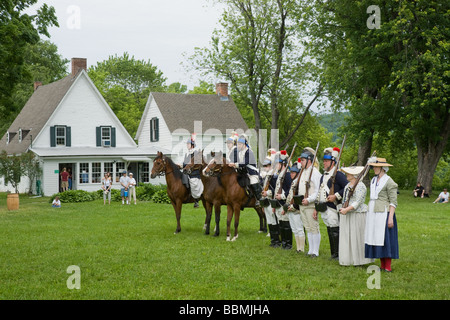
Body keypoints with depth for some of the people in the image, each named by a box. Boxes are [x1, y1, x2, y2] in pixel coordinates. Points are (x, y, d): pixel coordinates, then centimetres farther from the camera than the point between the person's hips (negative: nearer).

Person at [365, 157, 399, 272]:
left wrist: (390, 218, -18)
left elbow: (393, 202, -12)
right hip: (373, 214, 8)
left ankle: (388, 267, -2)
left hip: (383, 214, -8)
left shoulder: (389, 182, -9)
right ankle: (382, 266, 13)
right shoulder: (373, 180, 15)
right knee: (376, 239, 7)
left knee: (385, 239, -6)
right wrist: (369, 214, 18)